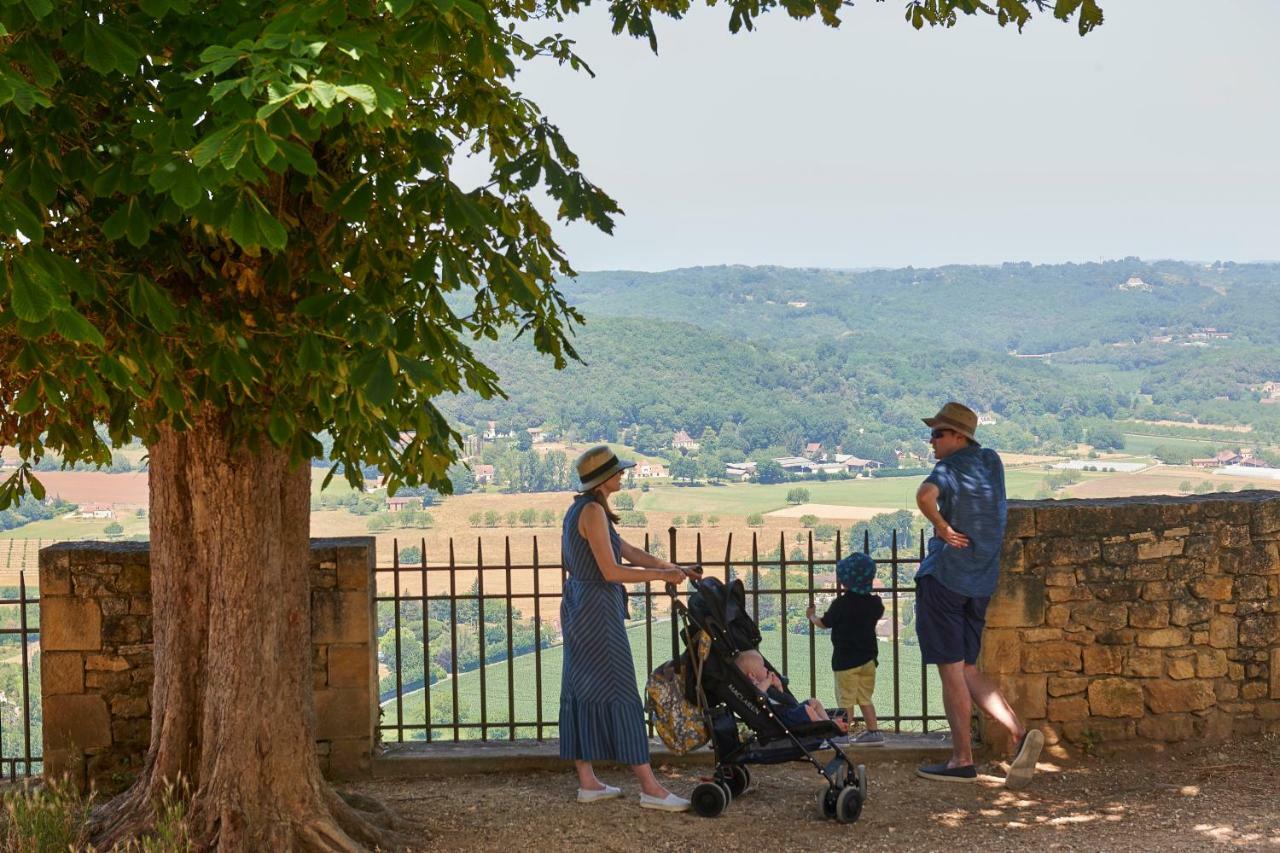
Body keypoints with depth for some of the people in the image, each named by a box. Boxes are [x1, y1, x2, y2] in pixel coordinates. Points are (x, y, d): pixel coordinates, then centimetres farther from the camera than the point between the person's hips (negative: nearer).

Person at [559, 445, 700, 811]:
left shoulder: (580, 509, 15)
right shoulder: (593, 512, -16)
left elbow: (628, 551, 18)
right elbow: (611, 571, -19)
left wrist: (672, 567, 15)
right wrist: (662, 575, -13)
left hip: (578, 606, 10)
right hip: (597, 608, -10)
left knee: (582, 692, 10)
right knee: (618, 693, -8)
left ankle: (587, 782, 15)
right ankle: (650, 787, -6)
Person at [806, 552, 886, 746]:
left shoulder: (841, 604, -15)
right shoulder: (874, 603, 1)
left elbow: (824, 623, -2)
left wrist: (811, 616, 18)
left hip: (845, 659, -6)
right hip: (868, 657, 6)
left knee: (846, 700, -1)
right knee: (865, 698, 15)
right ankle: (874, 732, 13)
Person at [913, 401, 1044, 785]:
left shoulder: (951, 468, -10)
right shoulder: (991, 461, 12)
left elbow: (925, 495, -33)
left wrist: (942, 527, -18)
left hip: (944, 577, -7)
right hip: (981, 584, 7)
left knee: (952, 671, -2)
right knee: (967, 669, 14)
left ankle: (962, 760, 0)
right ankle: (1020, 733, -2)